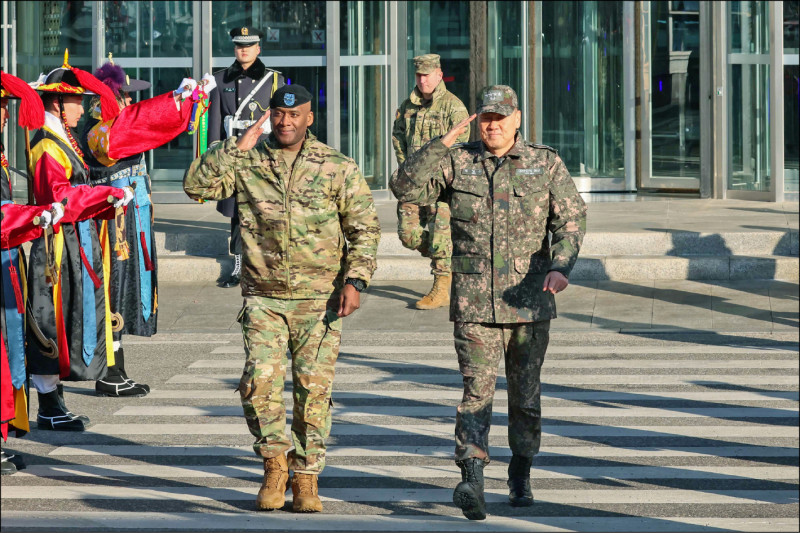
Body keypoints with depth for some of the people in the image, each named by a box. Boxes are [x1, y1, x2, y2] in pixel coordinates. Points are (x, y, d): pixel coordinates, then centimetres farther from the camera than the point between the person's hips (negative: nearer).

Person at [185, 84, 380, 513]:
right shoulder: (247, 162, 5)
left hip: (319, 299, -1)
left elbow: (364, 227, 5)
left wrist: (355, 281, -5)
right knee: (259, 381, -10)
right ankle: (274, 464, 11)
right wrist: (237, 147, -10)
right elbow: (197, 184, -4)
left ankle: (306, 479, 9)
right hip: (263, 296, 1)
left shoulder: (337, 167, 2)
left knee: (313, 387, -3)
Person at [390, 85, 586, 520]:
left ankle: (521, 476, 27)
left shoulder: (546, 164, 5)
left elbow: (570, 219, 0)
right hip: (473, 302, -1)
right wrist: (443, 143, -11)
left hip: (530, 302, 1)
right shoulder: (457, 163, 5)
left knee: (526, 393, 10)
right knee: (477, 388, -13)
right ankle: (471, 480, -21)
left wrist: (560, 267, -17)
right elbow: (405, 187, -4)